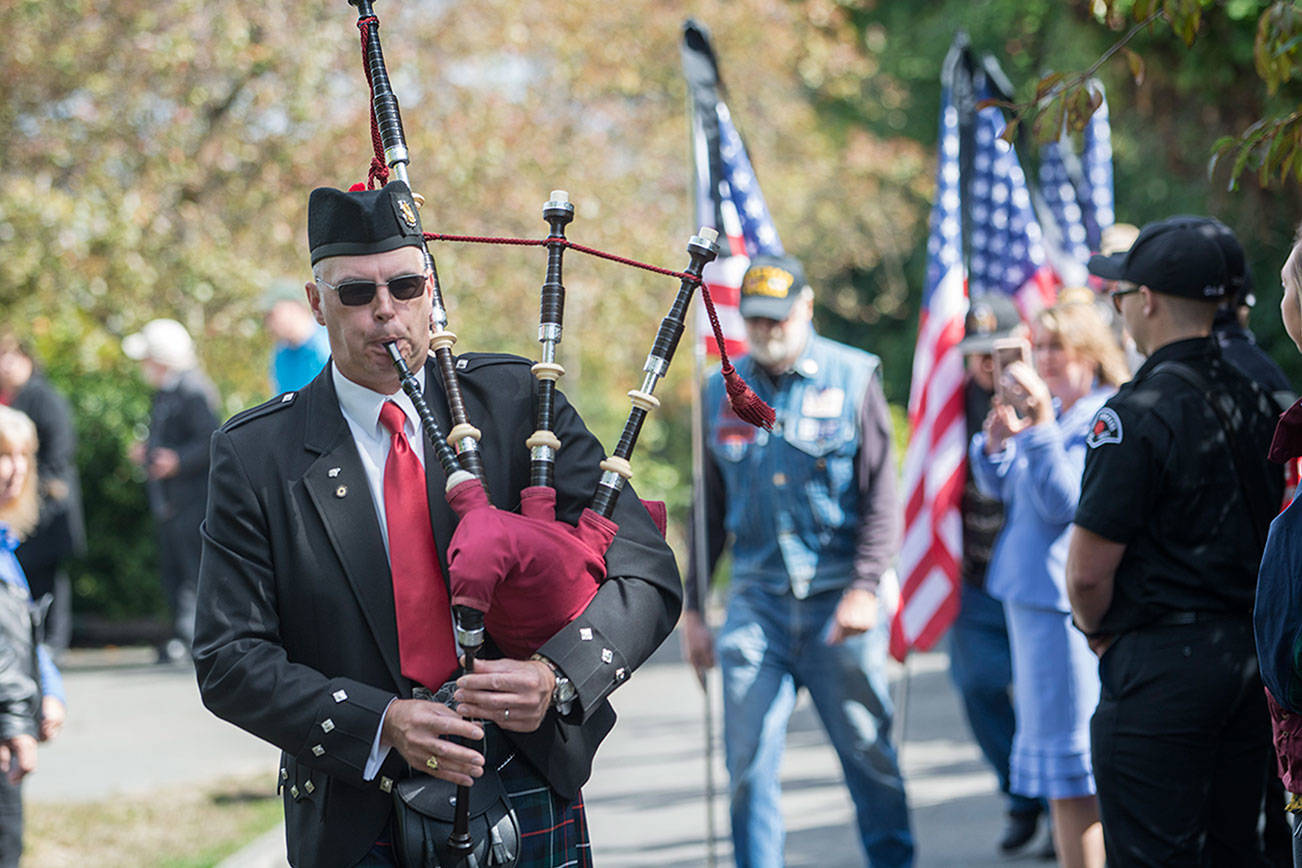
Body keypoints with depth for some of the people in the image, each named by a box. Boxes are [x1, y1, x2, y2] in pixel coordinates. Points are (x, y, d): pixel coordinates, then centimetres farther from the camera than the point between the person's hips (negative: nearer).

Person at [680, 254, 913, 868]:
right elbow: (711, 510, 16)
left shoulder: (854, 378, 1)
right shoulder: (721, 392, 10)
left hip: (839, 603, -2)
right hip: (756, 600, 2)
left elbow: (881, 499, -1)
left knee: (868, 752, 4)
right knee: (749, 759, -4)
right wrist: (692, 607, 13)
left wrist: (864, 587, -12)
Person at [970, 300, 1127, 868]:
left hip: (1067, 601, -10)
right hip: (1028, 591, 10)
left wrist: (1040, 426, -25)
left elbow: (1064, 500, -22)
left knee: (1069, 757, -7)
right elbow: (997, 486, 16)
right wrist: (996, 438, -2)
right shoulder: (1051, 411, 11)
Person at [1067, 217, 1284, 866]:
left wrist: (1099, 632, 3)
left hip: (1161, 667, -8)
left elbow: (1087, 571, -16)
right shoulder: (1256, 403, 8)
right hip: (1251, 656, 8)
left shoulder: (1138, 414, -16)